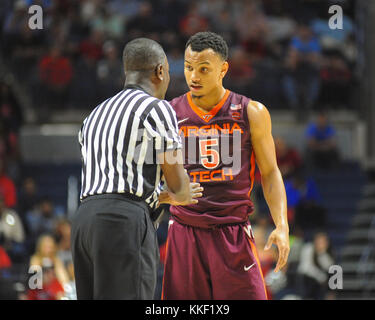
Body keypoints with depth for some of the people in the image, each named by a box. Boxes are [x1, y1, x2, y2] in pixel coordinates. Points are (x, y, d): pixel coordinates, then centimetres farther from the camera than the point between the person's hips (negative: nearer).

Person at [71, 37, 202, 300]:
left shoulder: (96, 116, 26)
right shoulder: (157, 109, 0)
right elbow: (178, 184, 0)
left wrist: (165, 196, 41)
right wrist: (182, 196, 26)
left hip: (84, 219, 8)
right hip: (126, 222, -8)